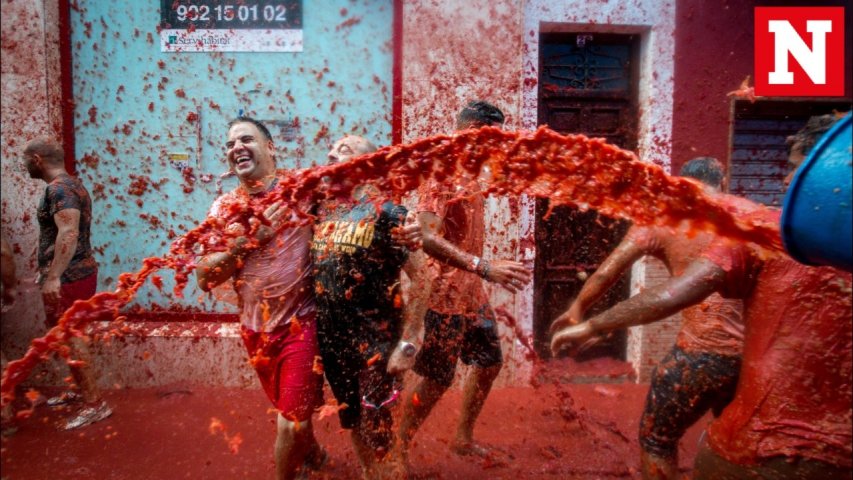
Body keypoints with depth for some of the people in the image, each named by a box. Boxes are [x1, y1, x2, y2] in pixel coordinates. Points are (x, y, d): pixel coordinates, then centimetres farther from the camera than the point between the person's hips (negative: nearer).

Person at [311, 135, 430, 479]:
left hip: (375, 341, -6)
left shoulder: (385, 211, -13)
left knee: (376, 433, 2)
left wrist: (409, 341, -18)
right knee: (352, 424, 22)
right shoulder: (323, 210, 5)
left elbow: (420, 276, -15)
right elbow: (311, 271, 14)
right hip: (330, 340, 6)